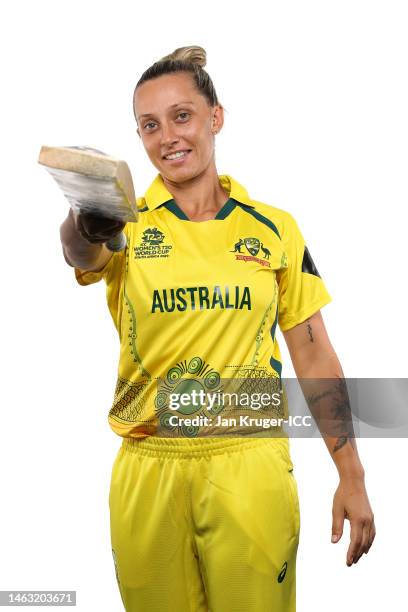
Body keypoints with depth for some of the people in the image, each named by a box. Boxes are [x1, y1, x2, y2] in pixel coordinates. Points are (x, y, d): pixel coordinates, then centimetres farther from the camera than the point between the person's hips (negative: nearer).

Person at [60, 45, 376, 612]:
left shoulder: (275, 228, 3)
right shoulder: (128, 226, 0)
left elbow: (314, 353, 5)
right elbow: (83, 254, -24)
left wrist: (351, 477, 2)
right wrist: (87, 227, -50)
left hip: (250, 465, 0)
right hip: (148, 472, 0)